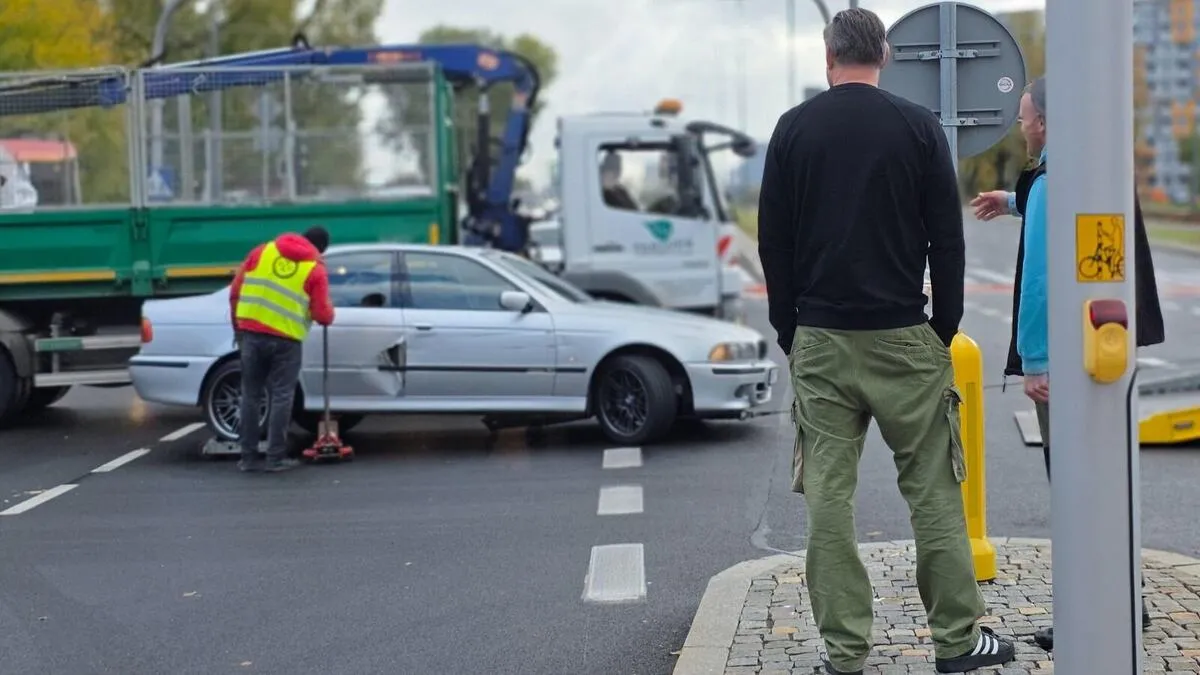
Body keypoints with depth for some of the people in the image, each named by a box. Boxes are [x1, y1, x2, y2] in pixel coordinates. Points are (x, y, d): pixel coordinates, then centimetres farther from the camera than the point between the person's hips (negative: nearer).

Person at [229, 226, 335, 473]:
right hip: (286, 339, -3)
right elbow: (323, 315, -1)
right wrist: (329, 313, 22)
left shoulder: (263, 251, 10)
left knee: (251, 396, 10)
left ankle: (248, 457, 12)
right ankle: (276, 458, 4)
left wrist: (238, 326, 19)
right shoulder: (316, 268, 0)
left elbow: (235, 290, 9)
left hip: (252, 333, 3)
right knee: (281, 397, 5)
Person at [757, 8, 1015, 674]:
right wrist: (945, 329, 8)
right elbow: (947, 240, -1)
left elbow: (773, 244, 4)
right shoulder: (919, 126, -1)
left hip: (820, 340, 1)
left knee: (828, 495, 3)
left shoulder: (793, 128, 3)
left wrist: (789, 332, 12)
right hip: (903, 339, -1)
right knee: (933, 490, 6)